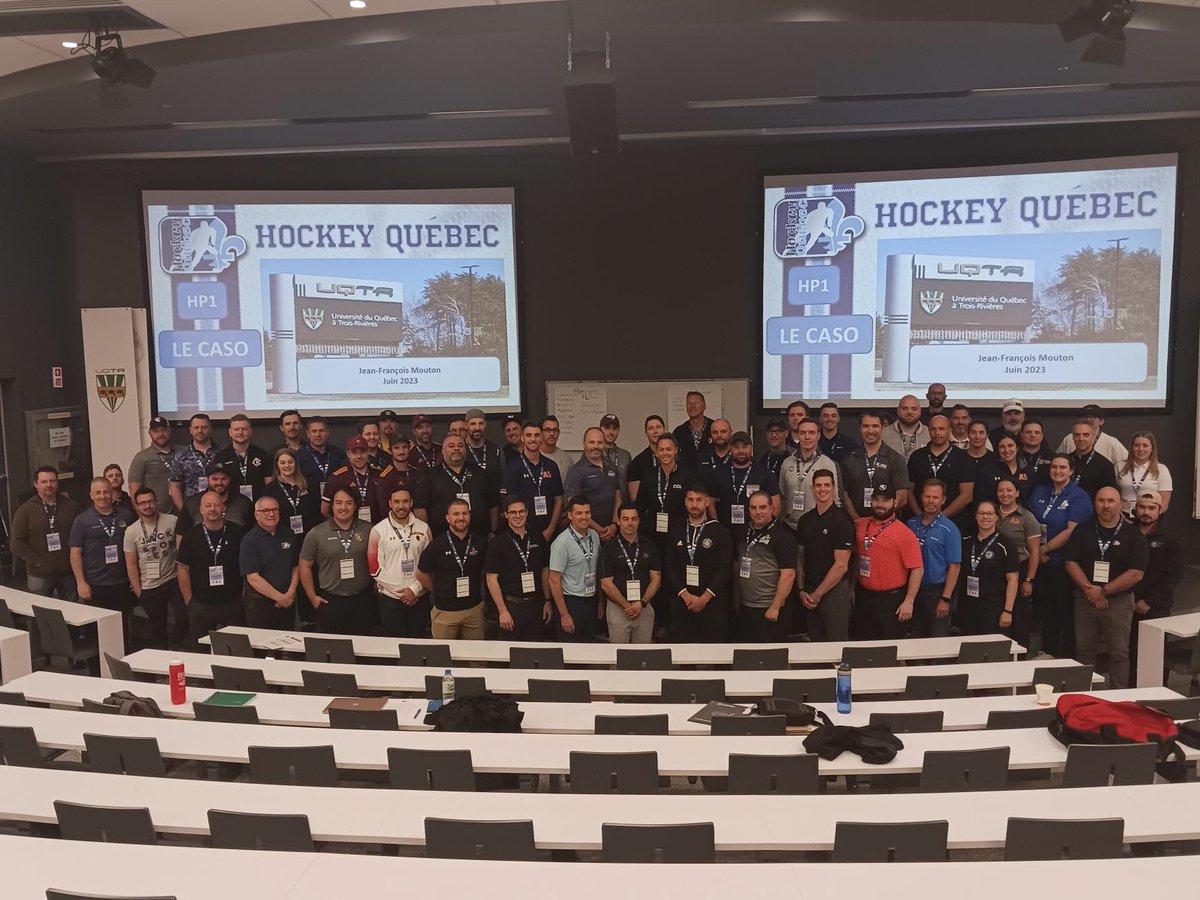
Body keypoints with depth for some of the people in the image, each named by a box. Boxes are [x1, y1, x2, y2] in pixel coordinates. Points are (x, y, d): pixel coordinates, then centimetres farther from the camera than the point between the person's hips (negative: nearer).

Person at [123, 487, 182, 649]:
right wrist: (138, 592, -1)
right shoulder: (131, 531, -1)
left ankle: (175, 645, 15)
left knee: (184, 617, -12)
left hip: (173, 580, -1)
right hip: (149, 587, 1)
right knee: (157, 627, 12)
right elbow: (131, 564, 1)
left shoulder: (172, 521, -5)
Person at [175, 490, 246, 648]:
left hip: (233, 604, -1)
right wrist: (189, 600, -1)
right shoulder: (191, 536, 0)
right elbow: (182, 569, 2)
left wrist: (245, 597, 0)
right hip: (200, 606, 1)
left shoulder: (238, 533, -2)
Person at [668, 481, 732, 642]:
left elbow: (724, 570, -5)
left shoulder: (720, 532, 0)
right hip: (682, 602, 3)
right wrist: (685, 595, -7)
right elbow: (670, 568, 5)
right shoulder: (676, 532, 10)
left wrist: (705, 597, -11)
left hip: (712, 601, -2)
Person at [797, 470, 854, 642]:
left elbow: (841, 565, -12)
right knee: (815, 642, 11)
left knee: (837, 640, -1)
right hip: (809, 592, 5)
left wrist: (818, 593, -10)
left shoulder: (842, 520, -9)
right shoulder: (805, 520, 9)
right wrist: (802, 590, 1)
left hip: (834, 590, -5)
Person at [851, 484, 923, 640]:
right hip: (863, 596, 5)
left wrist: (909, 602, -16)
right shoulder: (860, 525, 5)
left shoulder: (904, 533, -12)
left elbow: (917, 569, -14)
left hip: (891, 600, -5)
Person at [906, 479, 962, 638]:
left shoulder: (949, 529, -9)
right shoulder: (911, 524, 4)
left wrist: (946, 599, -15)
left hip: (937, 591, -4)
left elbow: (954, 566, -11)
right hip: (914, 589, 4)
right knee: (916, 639, 13)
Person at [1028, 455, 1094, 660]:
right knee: (1046, 607, 14)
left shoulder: (1079, 496, -8)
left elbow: (1071, 531, -17)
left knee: (1066, 610, 3)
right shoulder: (1039, 492, 10)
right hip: (1042, 562, 5)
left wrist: (1045, 548, -12)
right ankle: (1048, 651, 26)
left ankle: (1068, 656, 15)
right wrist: (1036, 552, -5)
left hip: (1064, 563, -5)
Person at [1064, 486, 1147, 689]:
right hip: (1085, 599, 3)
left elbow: (1136, 573, -9)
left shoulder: (1133, 535, -1)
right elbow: (1071, 563, 2)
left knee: (1119, 653, 3)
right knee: (1084, 651, 9)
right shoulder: (1082, 531, 7)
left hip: (1119, 601, -2)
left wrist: (1104, 591, -12)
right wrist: (1088, 589, -12)